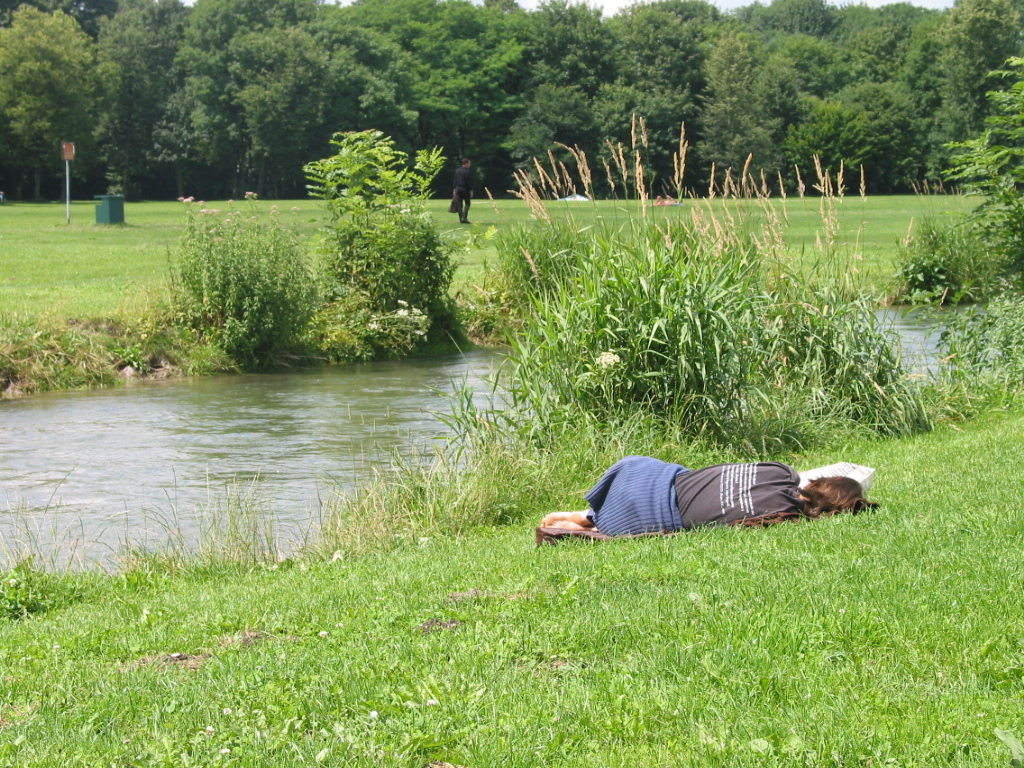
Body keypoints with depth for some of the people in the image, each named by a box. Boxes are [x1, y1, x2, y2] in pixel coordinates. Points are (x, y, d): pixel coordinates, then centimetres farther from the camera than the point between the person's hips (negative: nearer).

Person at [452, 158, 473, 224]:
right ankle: (464, 218, -9)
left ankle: (461, 219, 7)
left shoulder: (457, 170, 8)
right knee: (467, 204, 4)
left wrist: (454, 190, 14)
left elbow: (455, 181, 11)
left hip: (458, 188, 6)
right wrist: (471, 190, -7)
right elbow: (469, 182, -13)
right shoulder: (467, 171, -12)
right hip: (465, 189, -6)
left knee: (459, 204, 7)